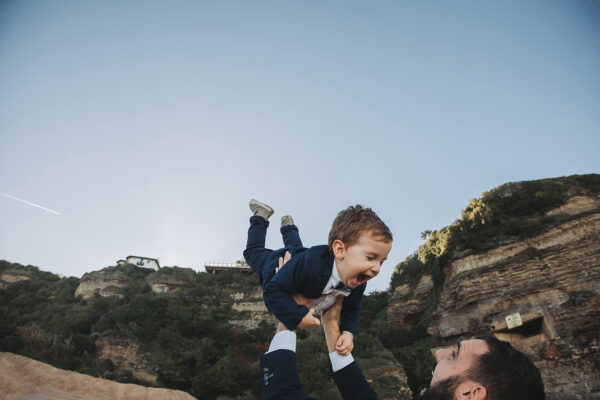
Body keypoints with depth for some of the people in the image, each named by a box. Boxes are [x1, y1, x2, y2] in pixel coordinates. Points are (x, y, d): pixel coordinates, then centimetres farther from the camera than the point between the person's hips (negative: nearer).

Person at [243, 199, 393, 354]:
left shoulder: (358, 283, -34)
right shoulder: (309, 264, -55)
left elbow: (351, 308, -14)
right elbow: (273, 290, -46)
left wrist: (348, 332, -29)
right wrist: (298, 316, -50)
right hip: (276, 263, -4)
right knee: (254, 252, 29)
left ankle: (288, 226, 60)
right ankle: (261, 216, 39)